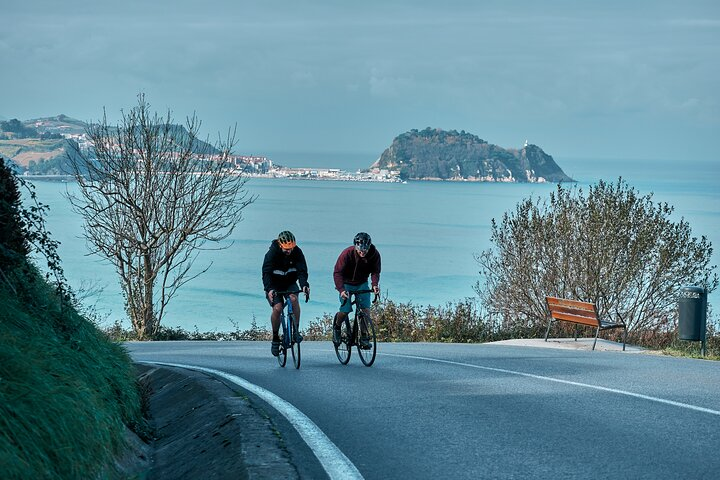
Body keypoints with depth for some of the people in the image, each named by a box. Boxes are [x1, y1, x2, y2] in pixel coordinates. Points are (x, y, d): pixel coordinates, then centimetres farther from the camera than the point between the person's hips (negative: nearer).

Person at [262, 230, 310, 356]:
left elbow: (302, 270, -24)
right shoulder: (272, 253, -23)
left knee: (294, 299, -29)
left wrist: (304, 285, -44)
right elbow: (266, 273, -31)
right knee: (277, 308, -22)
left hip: (290, 283, 2)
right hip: (274, 285, -2)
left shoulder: (297, 252, -16)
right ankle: (275, 338, -4)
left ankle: (296, 330, -18)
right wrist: (269, 289, -48)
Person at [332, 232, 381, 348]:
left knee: (366, 309, -12)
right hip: (346, 284, -2)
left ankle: (364, 337, 0)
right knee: (345, 311, -12)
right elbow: (337, 272, -26)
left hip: (362, 284, 2)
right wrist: (341, 290, -40)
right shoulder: (347, 254, -28)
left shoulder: (374, 254, -19)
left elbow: (375, 271, -12)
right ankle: (336, 327, 20)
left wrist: (375, 284, -34)